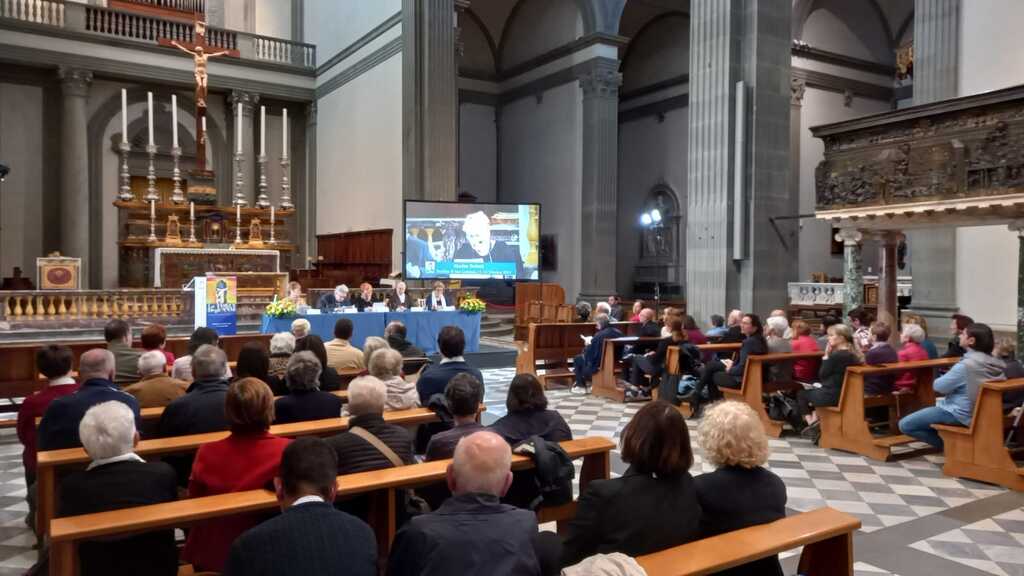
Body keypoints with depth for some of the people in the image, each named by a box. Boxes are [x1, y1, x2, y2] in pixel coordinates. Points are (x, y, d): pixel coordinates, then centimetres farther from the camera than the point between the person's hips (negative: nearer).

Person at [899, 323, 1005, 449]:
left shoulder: (966, 365, -24)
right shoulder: (995, 363, -1)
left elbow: (938, 386, -14)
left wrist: (946, 378, 7)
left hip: (961, 414, -9)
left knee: (905, 425, -7)